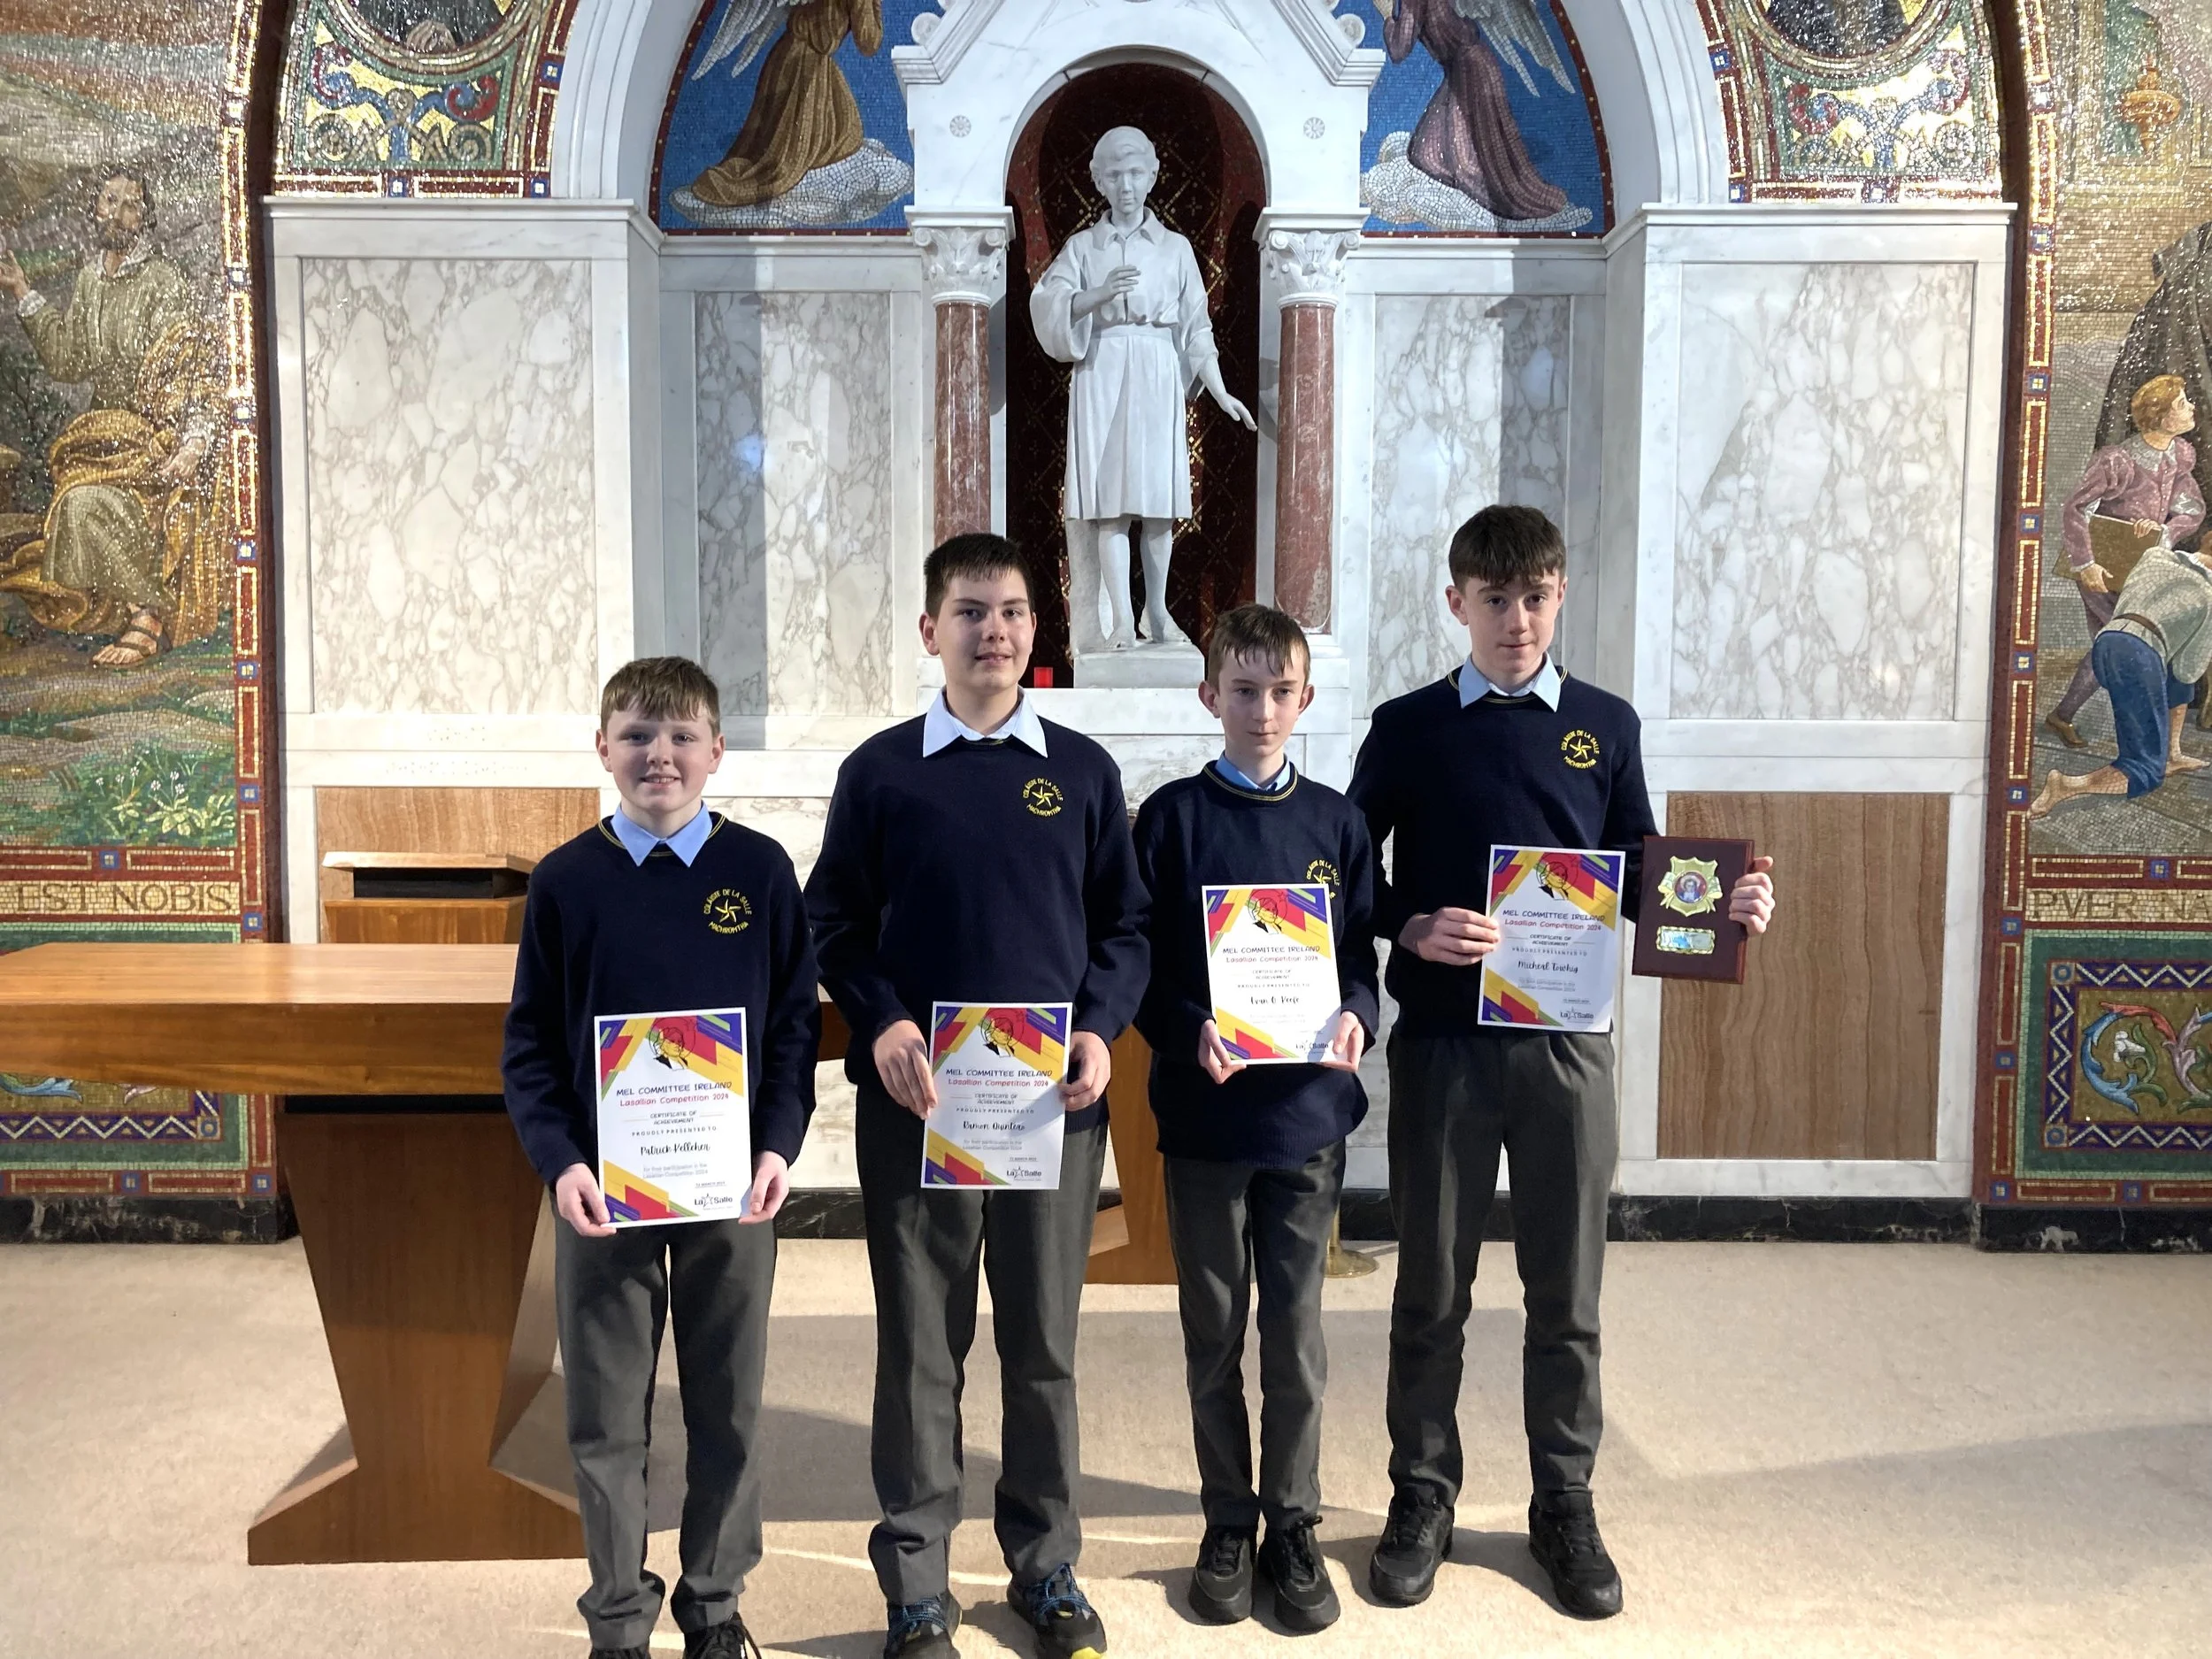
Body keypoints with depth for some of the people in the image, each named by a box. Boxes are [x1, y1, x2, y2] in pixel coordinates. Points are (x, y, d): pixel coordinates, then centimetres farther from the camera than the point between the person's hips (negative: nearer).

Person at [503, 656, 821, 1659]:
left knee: (728, 1411, 12)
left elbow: (796, 1020, 1)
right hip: (603, 1188, 0)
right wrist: (559, 1162, -11)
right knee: (607, 1419, 9)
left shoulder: (759, 870, -1)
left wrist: (779, 1145, -10)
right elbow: (531, 1042, 1)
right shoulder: (566, 879, 0)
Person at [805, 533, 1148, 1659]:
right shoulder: (881, 770, 2)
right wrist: (882, 1025, -12)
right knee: (920, 1344, 7)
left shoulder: (1082, 770, 6)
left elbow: (1125, 923, 8)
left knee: (1043, 1342, 11)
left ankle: (1047, 1568, 27)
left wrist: (1100, 1026, -7)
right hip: (917, 1098, -1)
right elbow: (834, 921, 3)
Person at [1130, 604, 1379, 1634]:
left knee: (1295, 1329, 9)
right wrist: (1190, 1030, -19)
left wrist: (1356, 1016, -13)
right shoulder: (1173, 817, -2)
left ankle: (1294, 1526, 25)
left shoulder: (1335, 822, 4)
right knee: (1214, 1332, 11)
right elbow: (1140, 958, -3)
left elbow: (1361, 951, 7)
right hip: (1204, 1112, -1)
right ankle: (1227, 1523, 27)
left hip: (1308, 1110, 1)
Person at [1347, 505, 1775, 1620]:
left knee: (1565, 1290, 9)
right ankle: (1422, 1496, 25)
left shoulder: (1605, 725, 6)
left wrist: (1720, 906, -9)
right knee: (1431, 1287, 9)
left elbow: (1638, 877, 10)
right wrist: (1413, 930, -16)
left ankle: (1565, 1505, 26)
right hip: (1440, 1041, -1)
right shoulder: (1408, 729, 1)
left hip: (1565, 1043, 1)